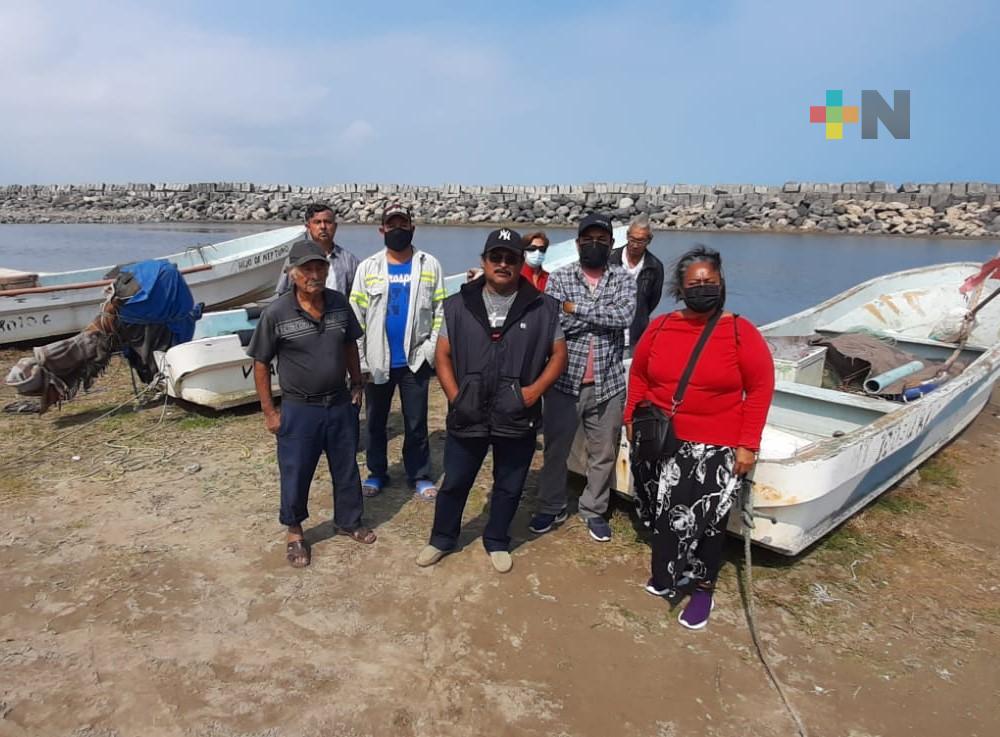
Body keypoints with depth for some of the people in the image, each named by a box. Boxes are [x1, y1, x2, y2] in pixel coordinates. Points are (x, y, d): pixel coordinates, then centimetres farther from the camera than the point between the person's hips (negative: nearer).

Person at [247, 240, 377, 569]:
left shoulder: (340, 303, -5)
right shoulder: (276, 313, -16)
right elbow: (260, 364, -8)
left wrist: (357, 384, 12)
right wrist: (269, 411, -7)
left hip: (340, 404, 4)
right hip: (299, 409, -3)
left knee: (346, 468, 18)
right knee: (295, 475, 11)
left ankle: (349, 521, 41)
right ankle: (295, 532, 34)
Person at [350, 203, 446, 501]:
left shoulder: (430, 265, 1)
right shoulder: (368, 267, 1)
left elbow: (441, 311, 0)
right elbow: (356, 316, -1)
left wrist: (431, 349, -9)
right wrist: (359, 361, -5)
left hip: (415, 361, -1)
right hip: (376, 361, 1)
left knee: (416, 423, 9)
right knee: (376, 421, 14)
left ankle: (420, 476, 23)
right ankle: (377, 473, 30)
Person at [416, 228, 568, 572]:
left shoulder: (541, 308, -2)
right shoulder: (459, 305, 0)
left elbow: (559, 354, 2)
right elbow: (443, 354, 3)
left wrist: (535, 390, -12)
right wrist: (454, 397, -8)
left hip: (517, 417, 0)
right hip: (468, 415, 0)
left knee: (509, 486, 15)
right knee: (454, 482, 14)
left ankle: (497, 542, 37)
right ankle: (442, 539, 36)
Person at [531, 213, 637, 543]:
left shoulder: (623, 280, 5)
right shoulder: (559, 277, 1)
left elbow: (625, 316, -15)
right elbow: (552, 321, -16)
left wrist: (576, 308, -15)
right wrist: (603, 315, -13)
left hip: (608, 384, 1)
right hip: (565, 380, -1)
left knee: (603, 453, 12)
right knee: (556, 449, 10)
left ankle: (594, 510, 32)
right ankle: (552, 508, 29)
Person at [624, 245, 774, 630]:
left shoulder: (740, 332, -9)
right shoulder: (659, 327, 0)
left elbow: (760, 388, -8)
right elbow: (638, 375, 10)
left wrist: (748, 444, -10)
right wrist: (632, 420, 6)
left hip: (715, 448, -3)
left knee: (706, 520, 5)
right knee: (664, 516, 15)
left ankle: (703, 589, 28)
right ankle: (666, 575, 39)